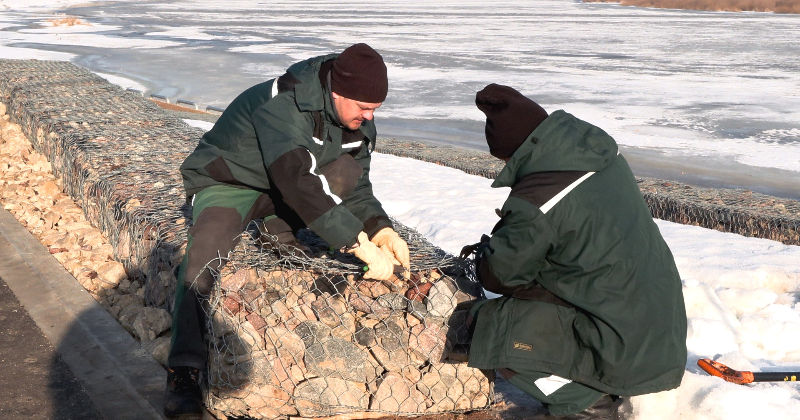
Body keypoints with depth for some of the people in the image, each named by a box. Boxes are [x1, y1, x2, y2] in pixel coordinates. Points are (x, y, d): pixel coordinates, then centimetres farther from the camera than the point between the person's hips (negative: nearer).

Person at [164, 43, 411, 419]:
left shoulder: (357, 120, -9)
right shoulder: (283, 105, -34)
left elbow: (356, 187, -1)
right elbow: (299, 184, -43)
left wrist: (381, 229, -22)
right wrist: (361, 245, -46)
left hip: (283, 187, 6)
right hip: (228, 183, -6)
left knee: (349, 170, -20)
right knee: (206, 252, -33)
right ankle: (184, 371, -29)